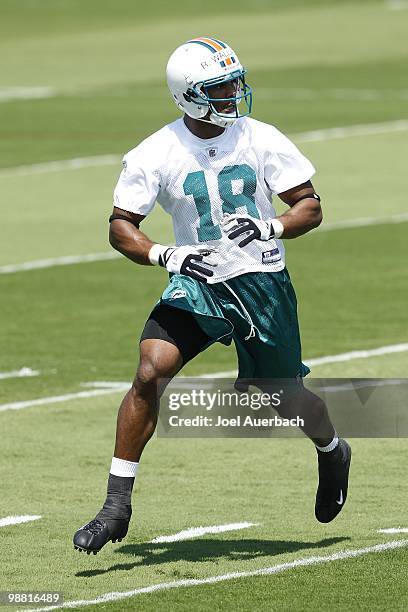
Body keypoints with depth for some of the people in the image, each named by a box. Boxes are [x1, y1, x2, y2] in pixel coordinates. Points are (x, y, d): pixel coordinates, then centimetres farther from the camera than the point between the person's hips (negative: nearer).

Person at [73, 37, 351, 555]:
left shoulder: (262, 141, -6)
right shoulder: (155, 155, -7)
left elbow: (309, 207, -1)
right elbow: (120, 227, -4)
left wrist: (268, 228, -21)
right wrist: (167, 256, -21)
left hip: (262, 283, 0)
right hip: (196, 284, 0)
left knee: (285, 397, 8)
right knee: (150, 371, -21)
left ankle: (332, 452, 46)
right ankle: (116, 507, -16)